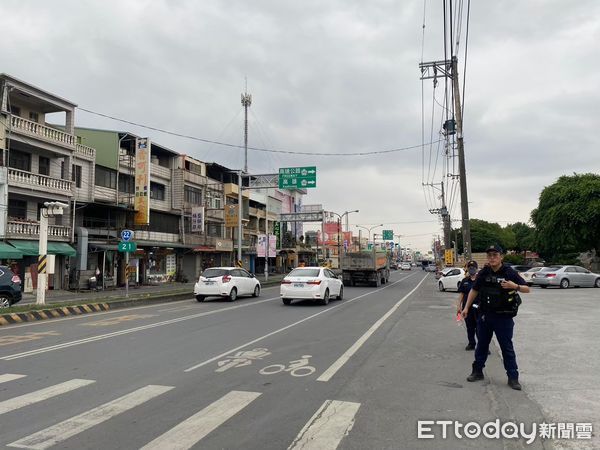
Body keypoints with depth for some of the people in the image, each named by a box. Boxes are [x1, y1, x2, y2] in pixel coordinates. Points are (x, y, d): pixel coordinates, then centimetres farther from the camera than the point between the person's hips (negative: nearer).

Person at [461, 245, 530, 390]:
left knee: (507, 348, 3)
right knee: (481, 345, 15)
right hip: (485, 315, 4)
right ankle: (477, 371, 28)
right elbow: (474, 290, 11)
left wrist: (515, 286, -27)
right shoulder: (484, 273, 0)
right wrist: (466, 307, 8)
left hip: (504, 317, -4)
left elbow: (527, 289, -5)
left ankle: (513, 377, 13)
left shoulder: (509, 272, -9)